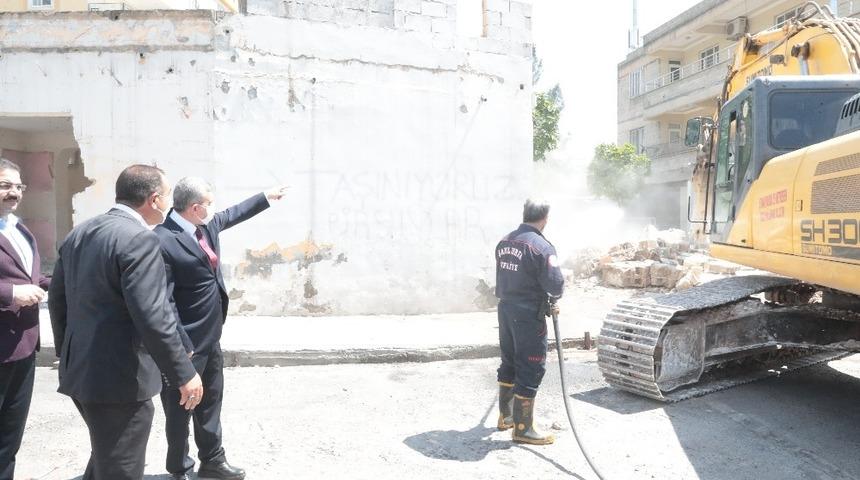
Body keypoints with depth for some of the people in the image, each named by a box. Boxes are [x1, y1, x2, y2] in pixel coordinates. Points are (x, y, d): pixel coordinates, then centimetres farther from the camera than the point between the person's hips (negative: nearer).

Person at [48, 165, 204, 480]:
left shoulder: (78, 233, 9)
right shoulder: (139, 239, -19)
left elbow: (57, 298, 16)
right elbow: (153, 317, -24)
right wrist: (184, 374, -16)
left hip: (80, 371, 9)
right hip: (120, 377, -9)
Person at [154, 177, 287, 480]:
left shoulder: (207, 225, 2)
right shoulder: (163, 241, -24)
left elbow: (233, 214, 24)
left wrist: (266, 197, 33)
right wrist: (182, 347, -22)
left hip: (211, 338, 9)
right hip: (188, 343, -9)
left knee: (211, 402, 22)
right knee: (180, 410, 10)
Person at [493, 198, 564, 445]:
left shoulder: (504, 242, 5)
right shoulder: (542, 247, -18)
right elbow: (555, 284, -22)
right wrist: (553, 298, 3)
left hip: (505, 309, 8)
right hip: (528, 315, -8)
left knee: (509, 363, 19)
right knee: (531, 370, 2)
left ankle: (505, 416, 33)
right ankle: (522, 428, 8)